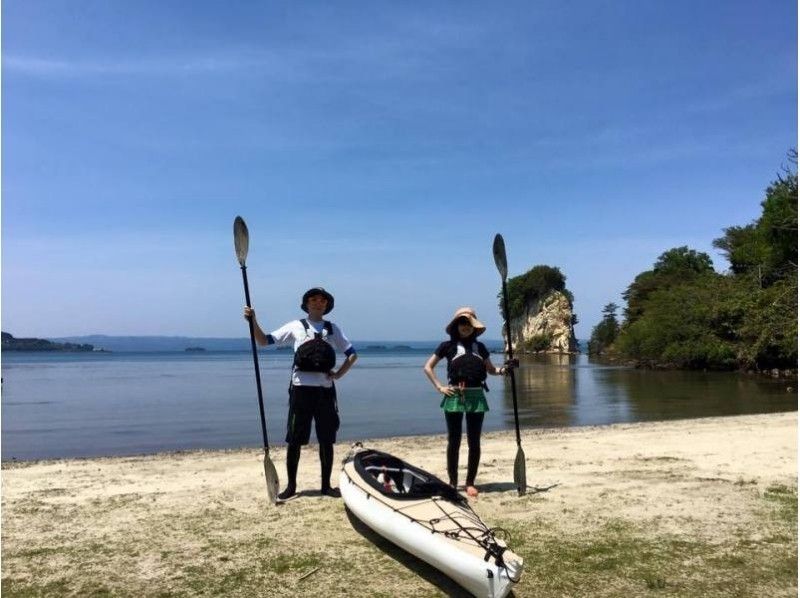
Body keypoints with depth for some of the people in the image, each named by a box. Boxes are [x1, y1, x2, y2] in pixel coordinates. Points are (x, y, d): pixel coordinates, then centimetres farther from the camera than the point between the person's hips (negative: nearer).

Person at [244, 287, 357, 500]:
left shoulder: (333, 329, 10)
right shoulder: (295, 326, 6)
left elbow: (352, 354, 12)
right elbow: (264, 341, 2)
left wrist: (338, 374, 0)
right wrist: (253, 321, -13)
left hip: (325, 390, 2)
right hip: (301, 389, -2)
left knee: (326, 440, 7)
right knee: (294, 440, 3)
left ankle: (326, 485, 19)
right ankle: (290, 485, 16)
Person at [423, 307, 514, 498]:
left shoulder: (479, 347, 11)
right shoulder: (448, 346, 3)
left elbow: (491, 369, 17)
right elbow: (428, 367, 6)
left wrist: (503, 369, -4)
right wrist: (440, 387, -3)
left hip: (476, 396, 3)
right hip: (454, 397, -2)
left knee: (474, 442, 5)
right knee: (454, 441, 4)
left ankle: (470, 483, 15)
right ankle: (453, 482, 15)